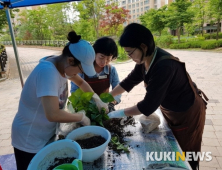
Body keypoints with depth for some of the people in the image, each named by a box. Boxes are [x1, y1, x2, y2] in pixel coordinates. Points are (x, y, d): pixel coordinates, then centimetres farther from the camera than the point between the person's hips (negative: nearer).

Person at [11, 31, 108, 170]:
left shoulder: (63, 65, -7)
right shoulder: (47, 71, -32)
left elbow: (81, 82, 10)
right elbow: (53, 114, -38)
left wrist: (97, 99, -3)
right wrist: (82, 117, -23)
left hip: (48, 133, 8)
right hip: (30, 140, -7)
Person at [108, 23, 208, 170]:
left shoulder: (164, 66, -37)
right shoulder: (145, 60, -11)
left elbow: (149, 105, -35)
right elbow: (130, 81, 2)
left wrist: (120, 113, -23)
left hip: (188, 113, -7)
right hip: (170, 111, 7)